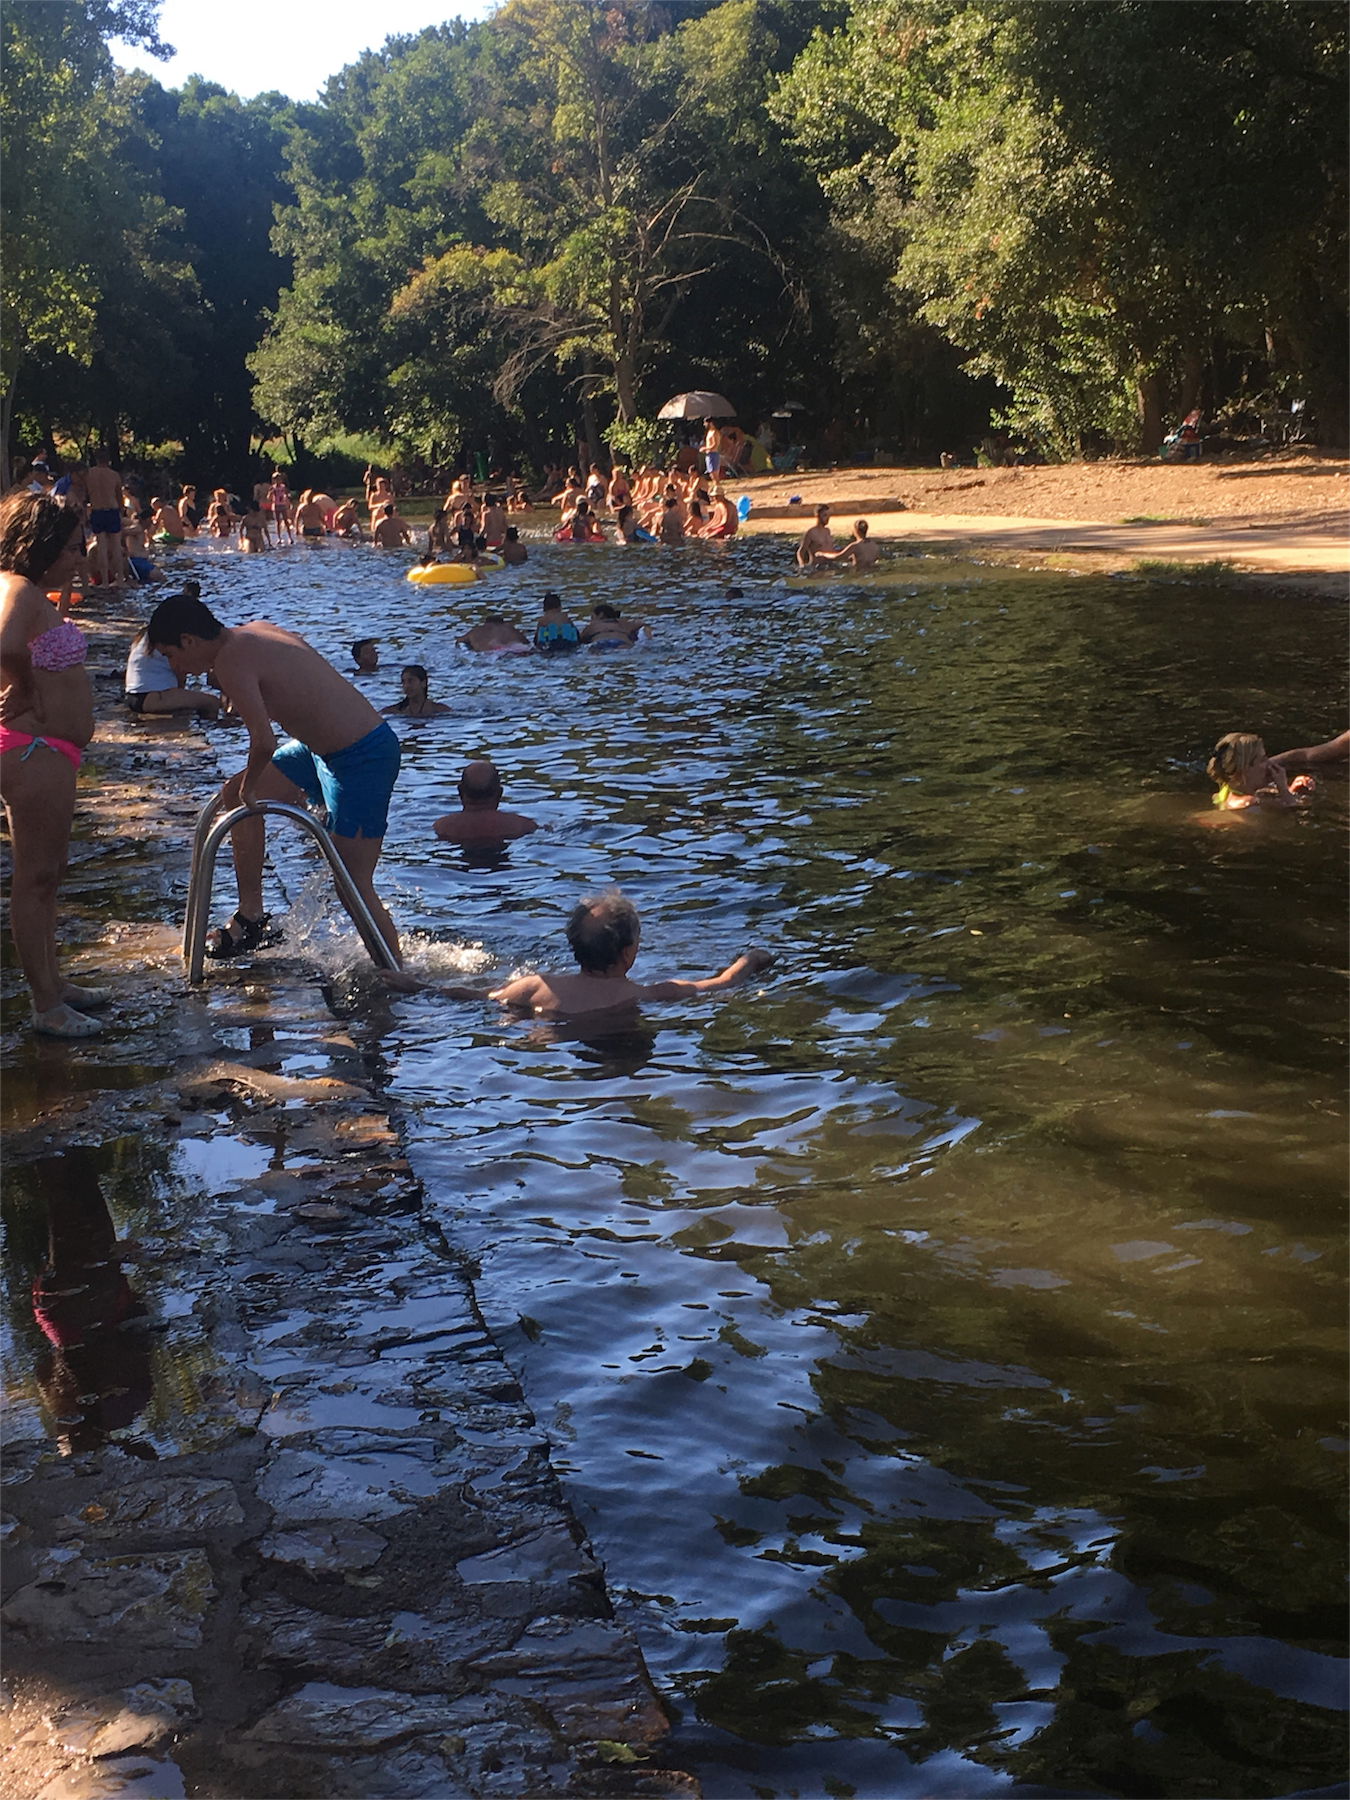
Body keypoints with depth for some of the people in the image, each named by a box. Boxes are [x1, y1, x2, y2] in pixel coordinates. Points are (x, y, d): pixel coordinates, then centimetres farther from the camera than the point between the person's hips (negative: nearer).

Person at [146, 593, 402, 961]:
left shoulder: (230, 662, -19)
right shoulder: (255, 630, 9)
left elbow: (264, 742, -30)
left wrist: (249, 786, -9)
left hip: (362, 758, -11)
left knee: (353, 884, -7)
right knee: (236, 794, 19)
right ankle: (251, 917, 28)